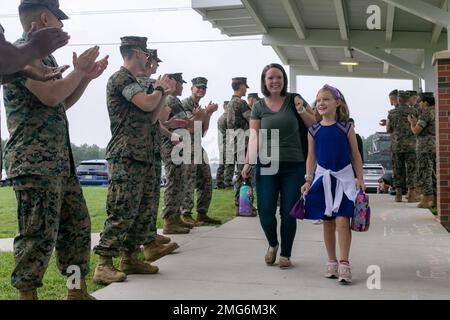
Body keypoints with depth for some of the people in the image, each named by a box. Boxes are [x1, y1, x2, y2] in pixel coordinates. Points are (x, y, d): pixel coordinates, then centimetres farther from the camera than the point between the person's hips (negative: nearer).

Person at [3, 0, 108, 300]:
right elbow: (50, 95, -20)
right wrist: (79, 71, -6)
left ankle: (78, 290, 23)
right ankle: (27, 294, 3)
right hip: (34, 161, -10)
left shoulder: (43, 55, 20)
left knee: (77, 225, 13)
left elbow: (64, 102, 27)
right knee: (40, 234, -8)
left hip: (60, 160, 10)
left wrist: (88, 76, 17)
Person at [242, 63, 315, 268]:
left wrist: (301, 111, -9)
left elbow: (315, 125, 8)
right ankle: (272, 244, 24)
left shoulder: (294, 100, 3)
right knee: (265, 211, -5)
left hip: (293, 166, 0)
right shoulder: (258, 107, 5)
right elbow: (254, 137, 3)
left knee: (288, 212, 1)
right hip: (267, 165, 1)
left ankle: (285, 254, 20)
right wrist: (248, 163, -5)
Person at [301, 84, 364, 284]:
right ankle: (332, 263, 19)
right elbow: (311, 157, 8)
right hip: (323, 178, 3)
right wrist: (308, 180, 1)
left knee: (342, 221, -10)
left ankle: (344, 264, -4)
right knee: (327, 221, 9)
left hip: (343, 178, -2)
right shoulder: (314, 130, 4)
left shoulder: (346, 127, -2)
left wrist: (360, 178, -3)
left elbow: (355, 155, 2)